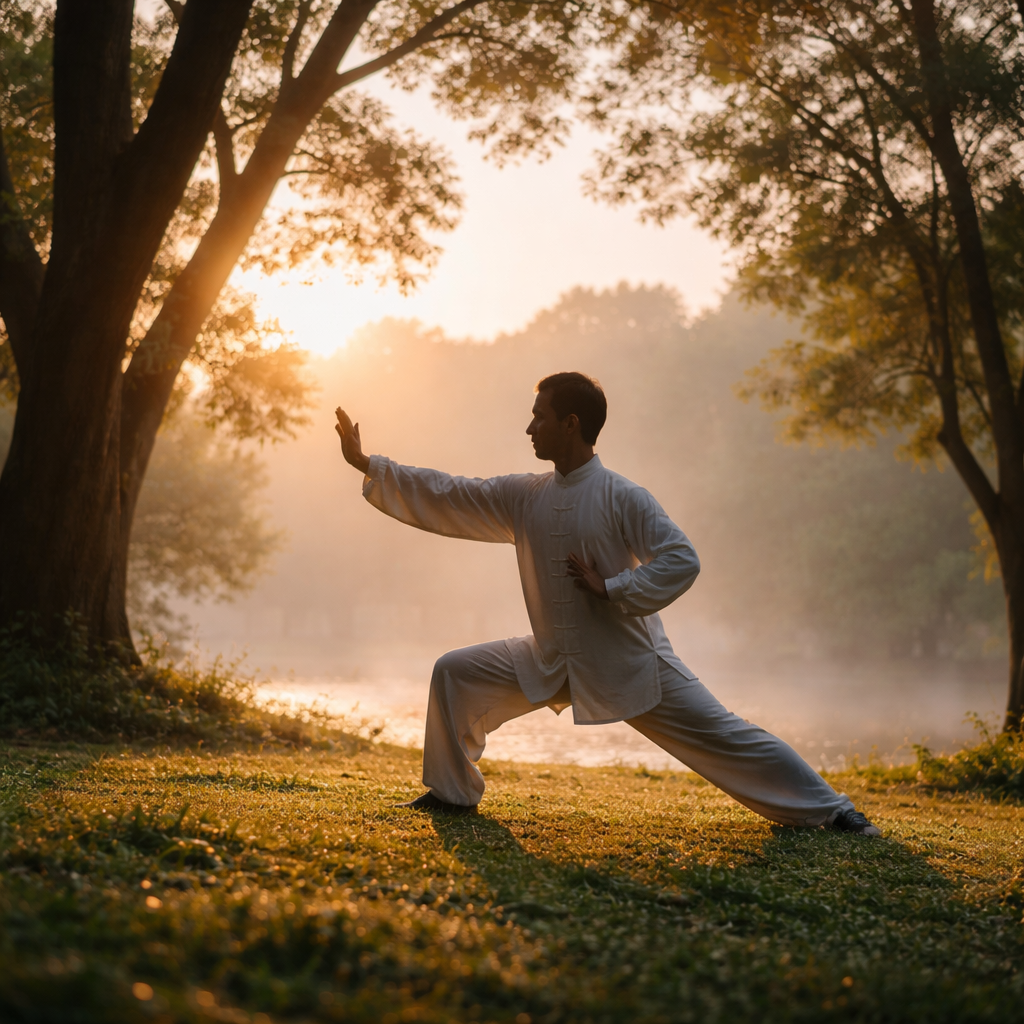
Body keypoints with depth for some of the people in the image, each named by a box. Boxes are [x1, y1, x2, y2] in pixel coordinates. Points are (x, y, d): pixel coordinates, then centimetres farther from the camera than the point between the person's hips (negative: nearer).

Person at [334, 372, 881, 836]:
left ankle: (829, 810, 3)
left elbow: (682, 560, -21)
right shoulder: (523, 496, 1)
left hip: (630, 662, -5)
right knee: (456, 674, 0)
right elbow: (444, 498, 4)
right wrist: (367, 464, 2)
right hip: (553, 662, 6)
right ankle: (452, 792, 16)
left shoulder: (621, 498, -16)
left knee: (722, 736, -7)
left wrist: (612, 589, -24)